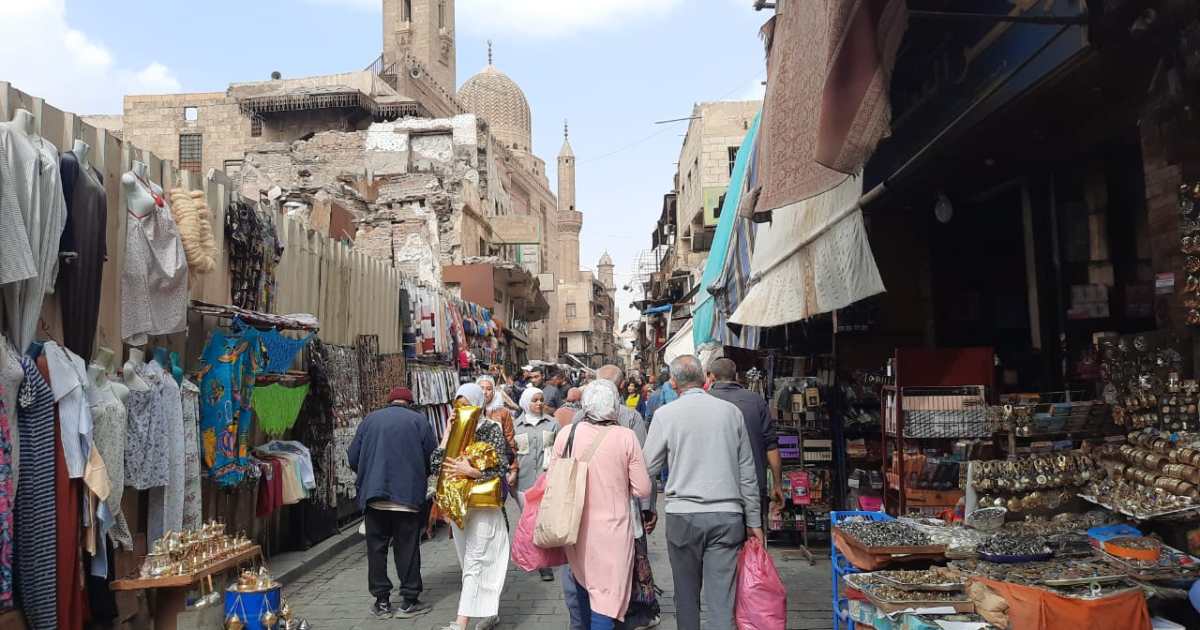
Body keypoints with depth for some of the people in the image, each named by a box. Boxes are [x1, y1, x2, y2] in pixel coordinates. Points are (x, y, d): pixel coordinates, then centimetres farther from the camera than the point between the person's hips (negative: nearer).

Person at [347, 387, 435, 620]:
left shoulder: (369, 419, 8)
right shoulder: (418, 421, 2)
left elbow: (353, 458, 7)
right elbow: (432, 460, 0)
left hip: (374, 496, 2)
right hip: (408, 495, -2)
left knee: (377, 547, 9)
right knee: (407, 547, 5)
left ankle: (382, 602, 13)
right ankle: (409, 601, 8)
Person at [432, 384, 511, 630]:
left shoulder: (491, 429, -6)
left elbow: (500, 467, -12)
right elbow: (436, 466, 0)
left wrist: (469, 471, -21)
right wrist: (447, 435, -7)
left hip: (483, 504, -6)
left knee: (474, 562, -8)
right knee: (468, 561, 13)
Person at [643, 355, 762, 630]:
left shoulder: (665, 414, -4)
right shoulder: (731, 411, 2)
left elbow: (648, 467, 3)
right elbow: (747, 472, 7)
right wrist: (754, 521, 14)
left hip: (683, 515, -1)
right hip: (728, 515, 1)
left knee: (686, 593, 15)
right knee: (721, 598, 1)